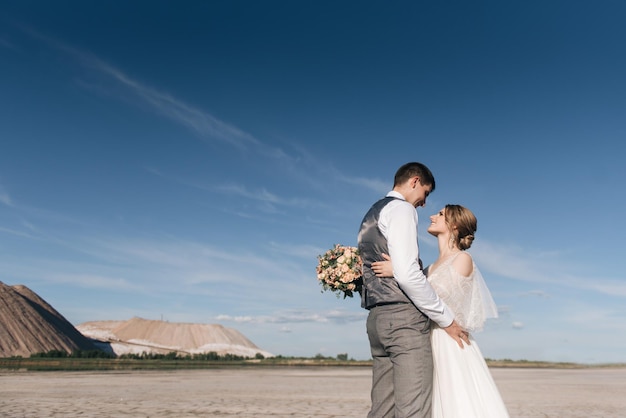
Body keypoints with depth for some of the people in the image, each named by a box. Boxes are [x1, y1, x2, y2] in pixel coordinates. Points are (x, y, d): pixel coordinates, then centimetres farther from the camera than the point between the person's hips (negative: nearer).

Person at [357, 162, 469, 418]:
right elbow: (406, 273, -18)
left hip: (378, 318, 9)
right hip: (404, 317, -9)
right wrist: (446, 318, -9)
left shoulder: (370, 216, 24)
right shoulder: (401, 208, -5)